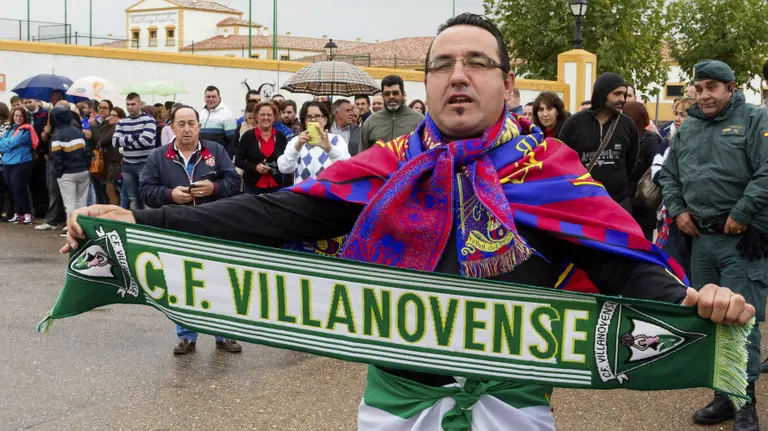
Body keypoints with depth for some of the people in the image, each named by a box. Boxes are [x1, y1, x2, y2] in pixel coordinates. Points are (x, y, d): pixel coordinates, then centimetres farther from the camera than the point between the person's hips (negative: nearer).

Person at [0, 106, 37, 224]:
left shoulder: (26, 130, -5)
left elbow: (14, 142, -15)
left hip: (21, 163, -7)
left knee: (19, 189, -8)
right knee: (13, 190, 10)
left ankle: (28, 214, 1)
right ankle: (17, 214, 18)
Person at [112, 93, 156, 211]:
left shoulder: (148, 120, -5)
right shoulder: (122, 122, 9)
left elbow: (146, 140, -19)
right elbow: (115, 141, -2)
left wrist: (125, 142, -8)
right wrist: (133, 137, -14)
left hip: (145, 164, -5)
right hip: (127, 165, 5)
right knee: (132, 198, 11)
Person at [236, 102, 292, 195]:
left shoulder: (281, 137, 6)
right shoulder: (248, 136, -1)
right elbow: (238, 161, 0)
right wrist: (255, 167, -17)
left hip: (276, 187, 2)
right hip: (253, 187, -2)